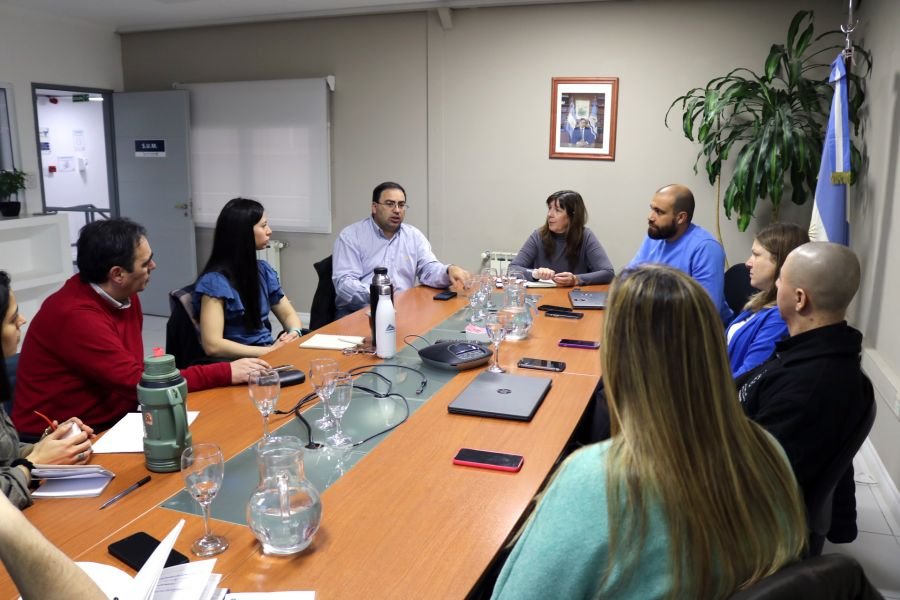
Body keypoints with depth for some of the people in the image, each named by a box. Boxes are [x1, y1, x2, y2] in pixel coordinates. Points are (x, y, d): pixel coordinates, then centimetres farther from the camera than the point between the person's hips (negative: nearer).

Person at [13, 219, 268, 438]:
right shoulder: (75, 316, -24)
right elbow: (138, 383, -23)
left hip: (109, 423, 7)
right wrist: (226, 373, -20)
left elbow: (134, 375, 1)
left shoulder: (124, 296, 2)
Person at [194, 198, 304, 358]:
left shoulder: (263, 269, 9)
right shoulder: (215, 280, -12)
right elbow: (212, 345, -19)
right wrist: (269, 351, -21)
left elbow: (289, 315, 14)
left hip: (269, 352, 7)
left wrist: (294, 333, -9)